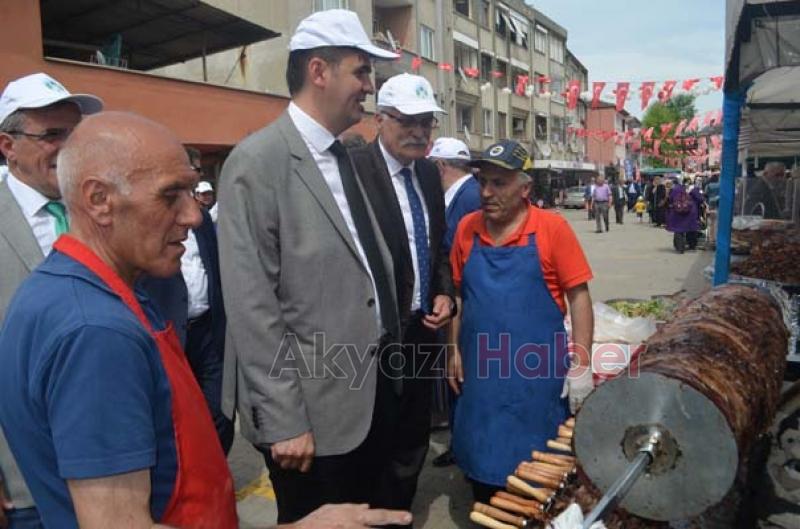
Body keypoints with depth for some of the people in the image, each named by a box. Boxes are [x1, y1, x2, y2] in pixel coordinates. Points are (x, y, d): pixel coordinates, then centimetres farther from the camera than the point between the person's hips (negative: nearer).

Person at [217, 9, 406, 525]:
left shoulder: (345, 157, 8)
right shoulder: (257, 162, -16)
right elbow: (252, 306, -20)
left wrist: (388, 356, 12)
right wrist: (284, 420, -18)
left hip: (372, 390, 7)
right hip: (312, 406, -7)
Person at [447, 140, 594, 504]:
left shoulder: (551, 228, -9)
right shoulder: (467, 228, 2)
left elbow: (578, 296, -7)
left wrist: (581, 364, -10)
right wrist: (454, 348, 6)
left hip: (538, 370, -3)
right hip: (480, 370, 4)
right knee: (481, 456, 17)